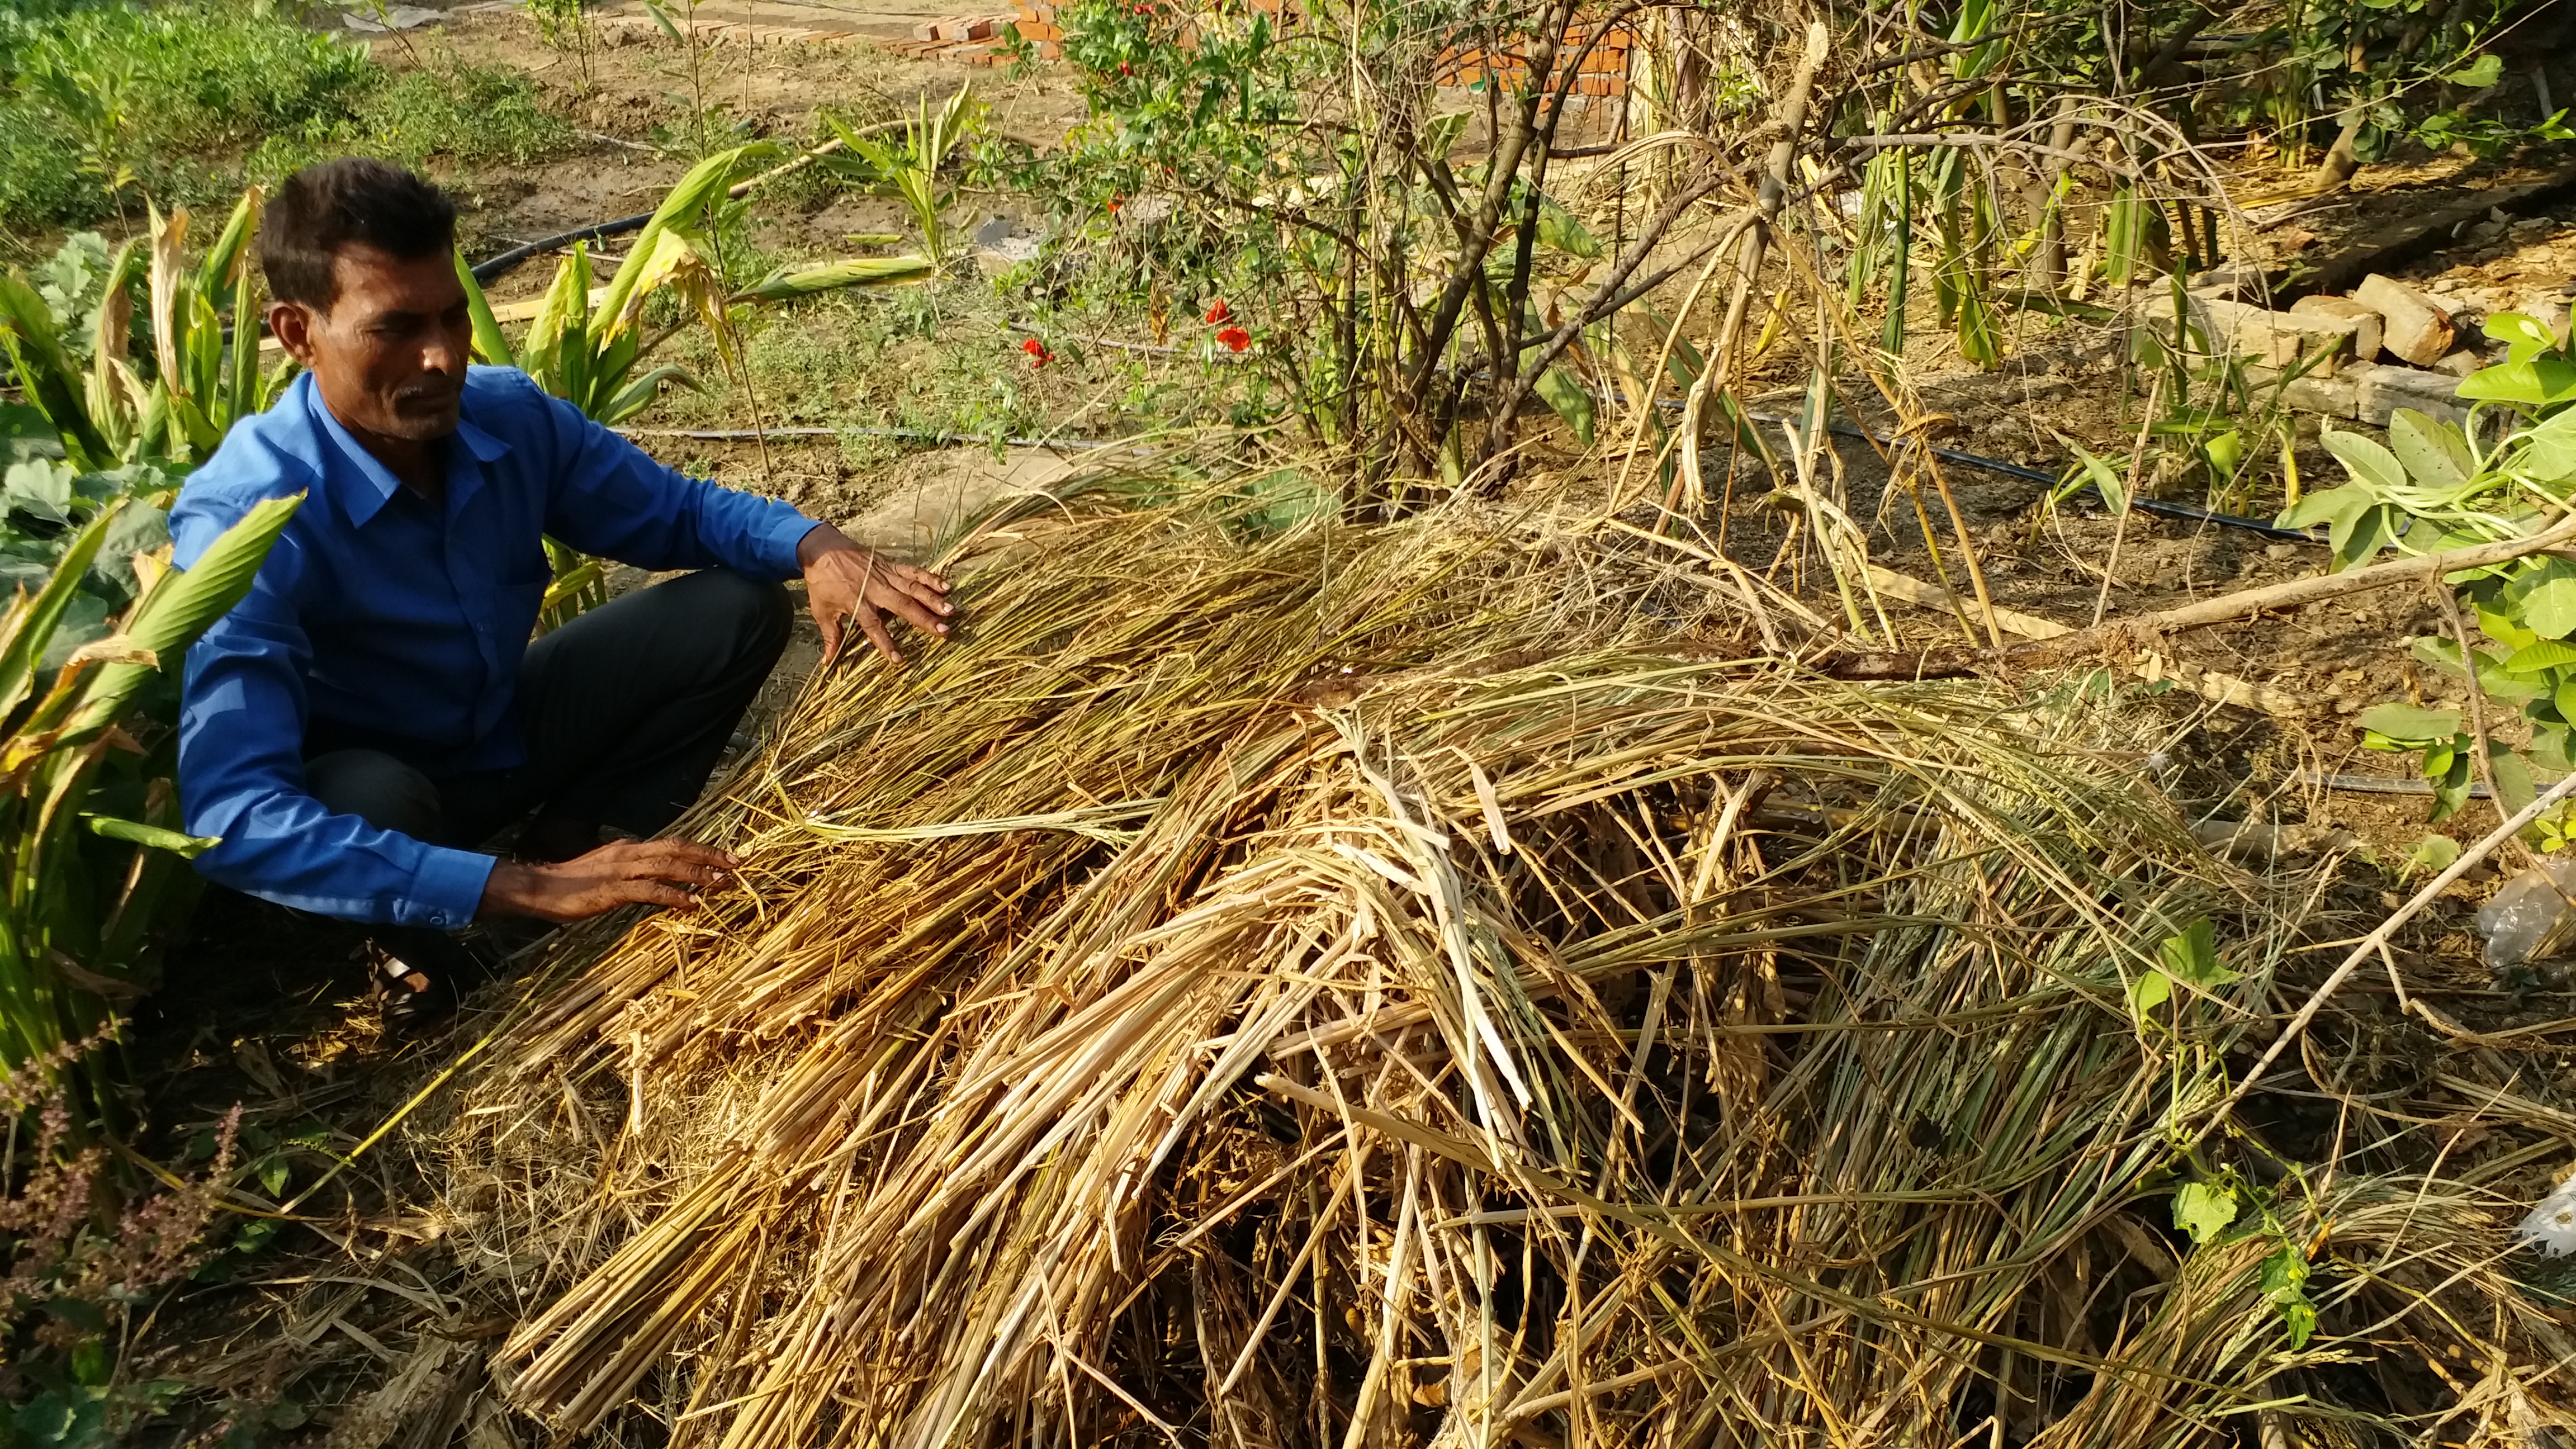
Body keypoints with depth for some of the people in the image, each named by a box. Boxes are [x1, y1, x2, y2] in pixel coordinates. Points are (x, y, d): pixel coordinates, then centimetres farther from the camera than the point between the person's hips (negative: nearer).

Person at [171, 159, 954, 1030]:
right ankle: (413, 940, -5)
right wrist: (528, 892, -48)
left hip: (506, 730, 5)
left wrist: (814, 547, -24)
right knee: (372, 797, -41)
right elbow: (233, 823, -42)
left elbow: (676, 510, 0)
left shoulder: (510, 417, -18)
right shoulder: (241, 521, -34)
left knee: (740, 606, -8)